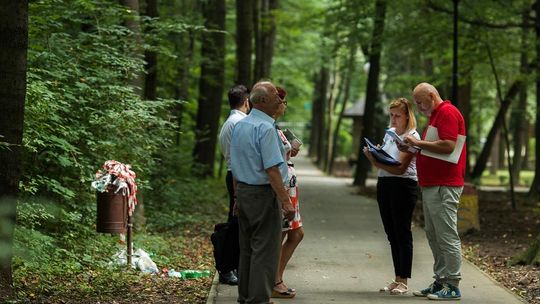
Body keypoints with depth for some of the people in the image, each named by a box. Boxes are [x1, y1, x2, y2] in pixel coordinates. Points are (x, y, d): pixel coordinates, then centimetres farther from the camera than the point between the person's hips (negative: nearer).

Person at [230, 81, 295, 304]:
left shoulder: (239, 125, 12)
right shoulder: (265, 128, -17)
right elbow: (272, 169, -22)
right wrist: (286, 201, -21)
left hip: (243, 191, 9)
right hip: (264, 193, -9)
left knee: (246, 248, 15)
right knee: (264, 250, -4)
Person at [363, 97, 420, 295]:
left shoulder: (412, 136, -9)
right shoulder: (389, 132, 14)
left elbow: (400, 168, -18)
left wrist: (377, 162, -28)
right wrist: (372, 156, -4)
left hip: (403, 186, -7)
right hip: (384, 184, 7)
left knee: (402, 233, -4)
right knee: (391, 233, 10)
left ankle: (403, 282, 0)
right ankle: (397, 279, 16)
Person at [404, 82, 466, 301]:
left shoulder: (447, 112, -10)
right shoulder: (436, 115, 23)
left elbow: (448, 145, -22)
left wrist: (418, 143, -14)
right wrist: (414, 149, 12)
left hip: (444, 186, -11)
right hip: (431, 185, 11)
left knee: (447, 236, -8)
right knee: (434, 236, 12)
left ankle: (452, 286, -6)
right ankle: (440, 281, 16)